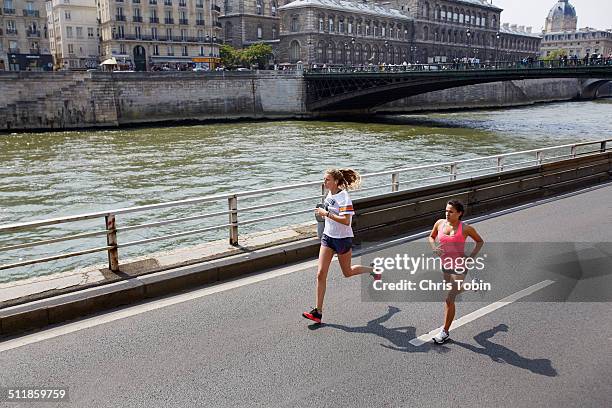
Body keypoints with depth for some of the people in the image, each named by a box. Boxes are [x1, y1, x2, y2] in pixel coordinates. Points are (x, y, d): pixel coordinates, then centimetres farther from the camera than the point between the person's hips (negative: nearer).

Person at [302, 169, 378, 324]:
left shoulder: (344, 197, -20)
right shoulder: (330, 194, 4)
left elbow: (346, 221, -29)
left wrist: (326, 214, -29)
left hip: (342, 239, -7)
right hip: (328, 236, 7)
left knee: (347, 272, 13)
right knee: (321, 274, -2)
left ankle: (373, 270, 42)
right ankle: (318, 312, 3)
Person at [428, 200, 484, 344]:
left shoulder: (465, 228, -13)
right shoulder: (440, 223, -2)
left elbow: (480, 241, 3)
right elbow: (431, 237, 14)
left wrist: (471, 257, -10)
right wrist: (434, 247, -7)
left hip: (459, 267, -6)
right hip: (445, 265, 6)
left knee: (449, 300, -7)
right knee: (457, 291, 26)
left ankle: (445, 332, 6)